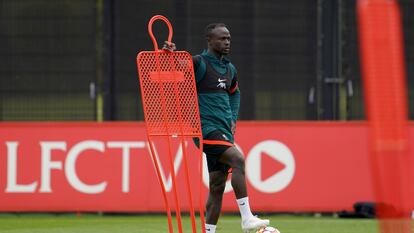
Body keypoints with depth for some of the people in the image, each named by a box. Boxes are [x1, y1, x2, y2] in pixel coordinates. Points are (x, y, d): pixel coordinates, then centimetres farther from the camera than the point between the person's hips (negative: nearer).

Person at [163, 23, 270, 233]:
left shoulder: (230, 69, 17)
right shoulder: (199, 63, -7)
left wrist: (233, 119, 19)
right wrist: (170, 54, -29)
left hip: (224, 131, 8)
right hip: (206, 127, -8)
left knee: (217, 186, 6)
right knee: (238, 159, -27)